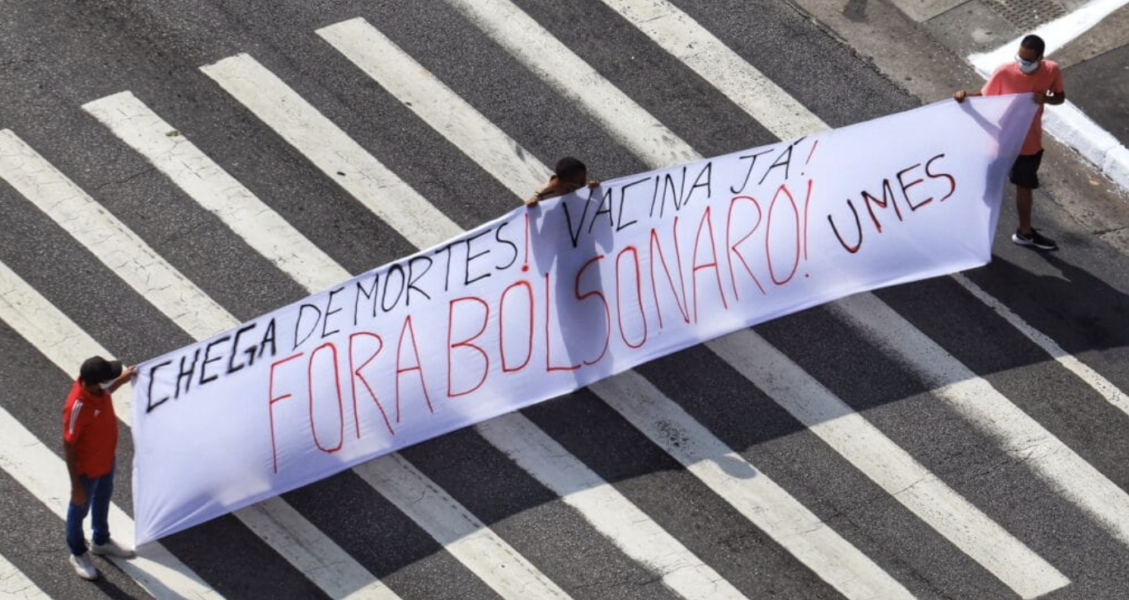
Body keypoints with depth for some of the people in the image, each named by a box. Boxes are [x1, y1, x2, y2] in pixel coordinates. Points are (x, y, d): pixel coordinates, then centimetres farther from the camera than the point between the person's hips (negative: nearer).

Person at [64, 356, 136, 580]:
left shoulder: (94, 387, -18)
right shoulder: (77, 407, -40)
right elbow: (68, 447, -29)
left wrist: (123, 379, 9)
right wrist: (76, 486, -23)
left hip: (107, 458, 8)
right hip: (87, 468, -8)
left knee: (103, 500, 30)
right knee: (80, 509, 20)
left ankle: (101, 541, 56)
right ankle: (78, 554, 45)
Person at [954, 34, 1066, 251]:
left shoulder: (1052, 71, -16)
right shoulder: (1005, 72, -24)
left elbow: (1060, 97, 0)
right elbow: (985, 96, -12)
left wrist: (1045, 98, -23)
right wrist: (965, 95, -33)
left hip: (1031, 143, 4)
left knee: (1025, 186, 23)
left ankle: (1025, 232, 44)